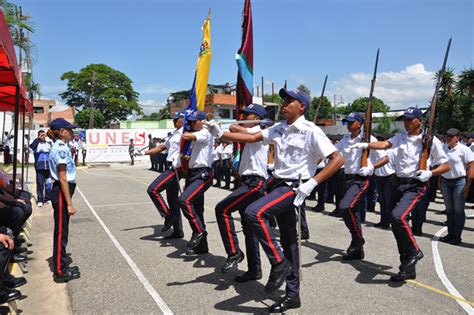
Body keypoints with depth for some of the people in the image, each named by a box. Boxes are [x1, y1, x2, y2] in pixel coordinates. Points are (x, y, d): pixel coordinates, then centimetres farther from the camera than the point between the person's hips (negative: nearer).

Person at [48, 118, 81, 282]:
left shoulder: (60, 147, 12)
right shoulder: (61, 148, -17)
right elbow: (62, 178, -21)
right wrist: (69, 203, -20)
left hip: (61, 191, 10)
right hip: (62, 193, -10)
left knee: (61, 231, 18)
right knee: (61, 232, 0)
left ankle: (61, 267, 31)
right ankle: (60, 272, 11)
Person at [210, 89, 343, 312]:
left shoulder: (311, 130, -10)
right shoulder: (279, 128, 9)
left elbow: (337, 159, -14)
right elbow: (252, 138, 4)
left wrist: (311, 183, -21)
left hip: (294, 187, -7)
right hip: (279, 185, 7)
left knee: (254, 212, -26)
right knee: (288, 241, 13)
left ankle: (279, 263, -8)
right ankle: (292, 295, 26)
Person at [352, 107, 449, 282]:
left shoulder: (431, 140, -2)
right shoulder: (401, 137, 11)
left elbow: (446, 166, 1)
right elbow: (385, 144, -7)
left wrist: (429, 173, -17)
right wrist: (366, 145, -23)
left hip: (415, 185, -6)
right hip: (399, 182, 6)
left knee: (398, 216, -28)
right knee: (397, 222, 7)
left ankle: (414, 252, -2)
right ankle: (408, 267, 21)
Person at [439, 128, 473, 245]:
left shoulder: (463, 149, -9)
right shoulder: (443, 147, 7)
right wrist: (439, 181, 8)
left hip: (459, 181, -5)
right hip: (445, 181, 5)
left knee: (458, 210, 1)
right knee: (449, 209, 12)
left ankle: (457, 236, 9)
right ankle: (450, 233, 21)